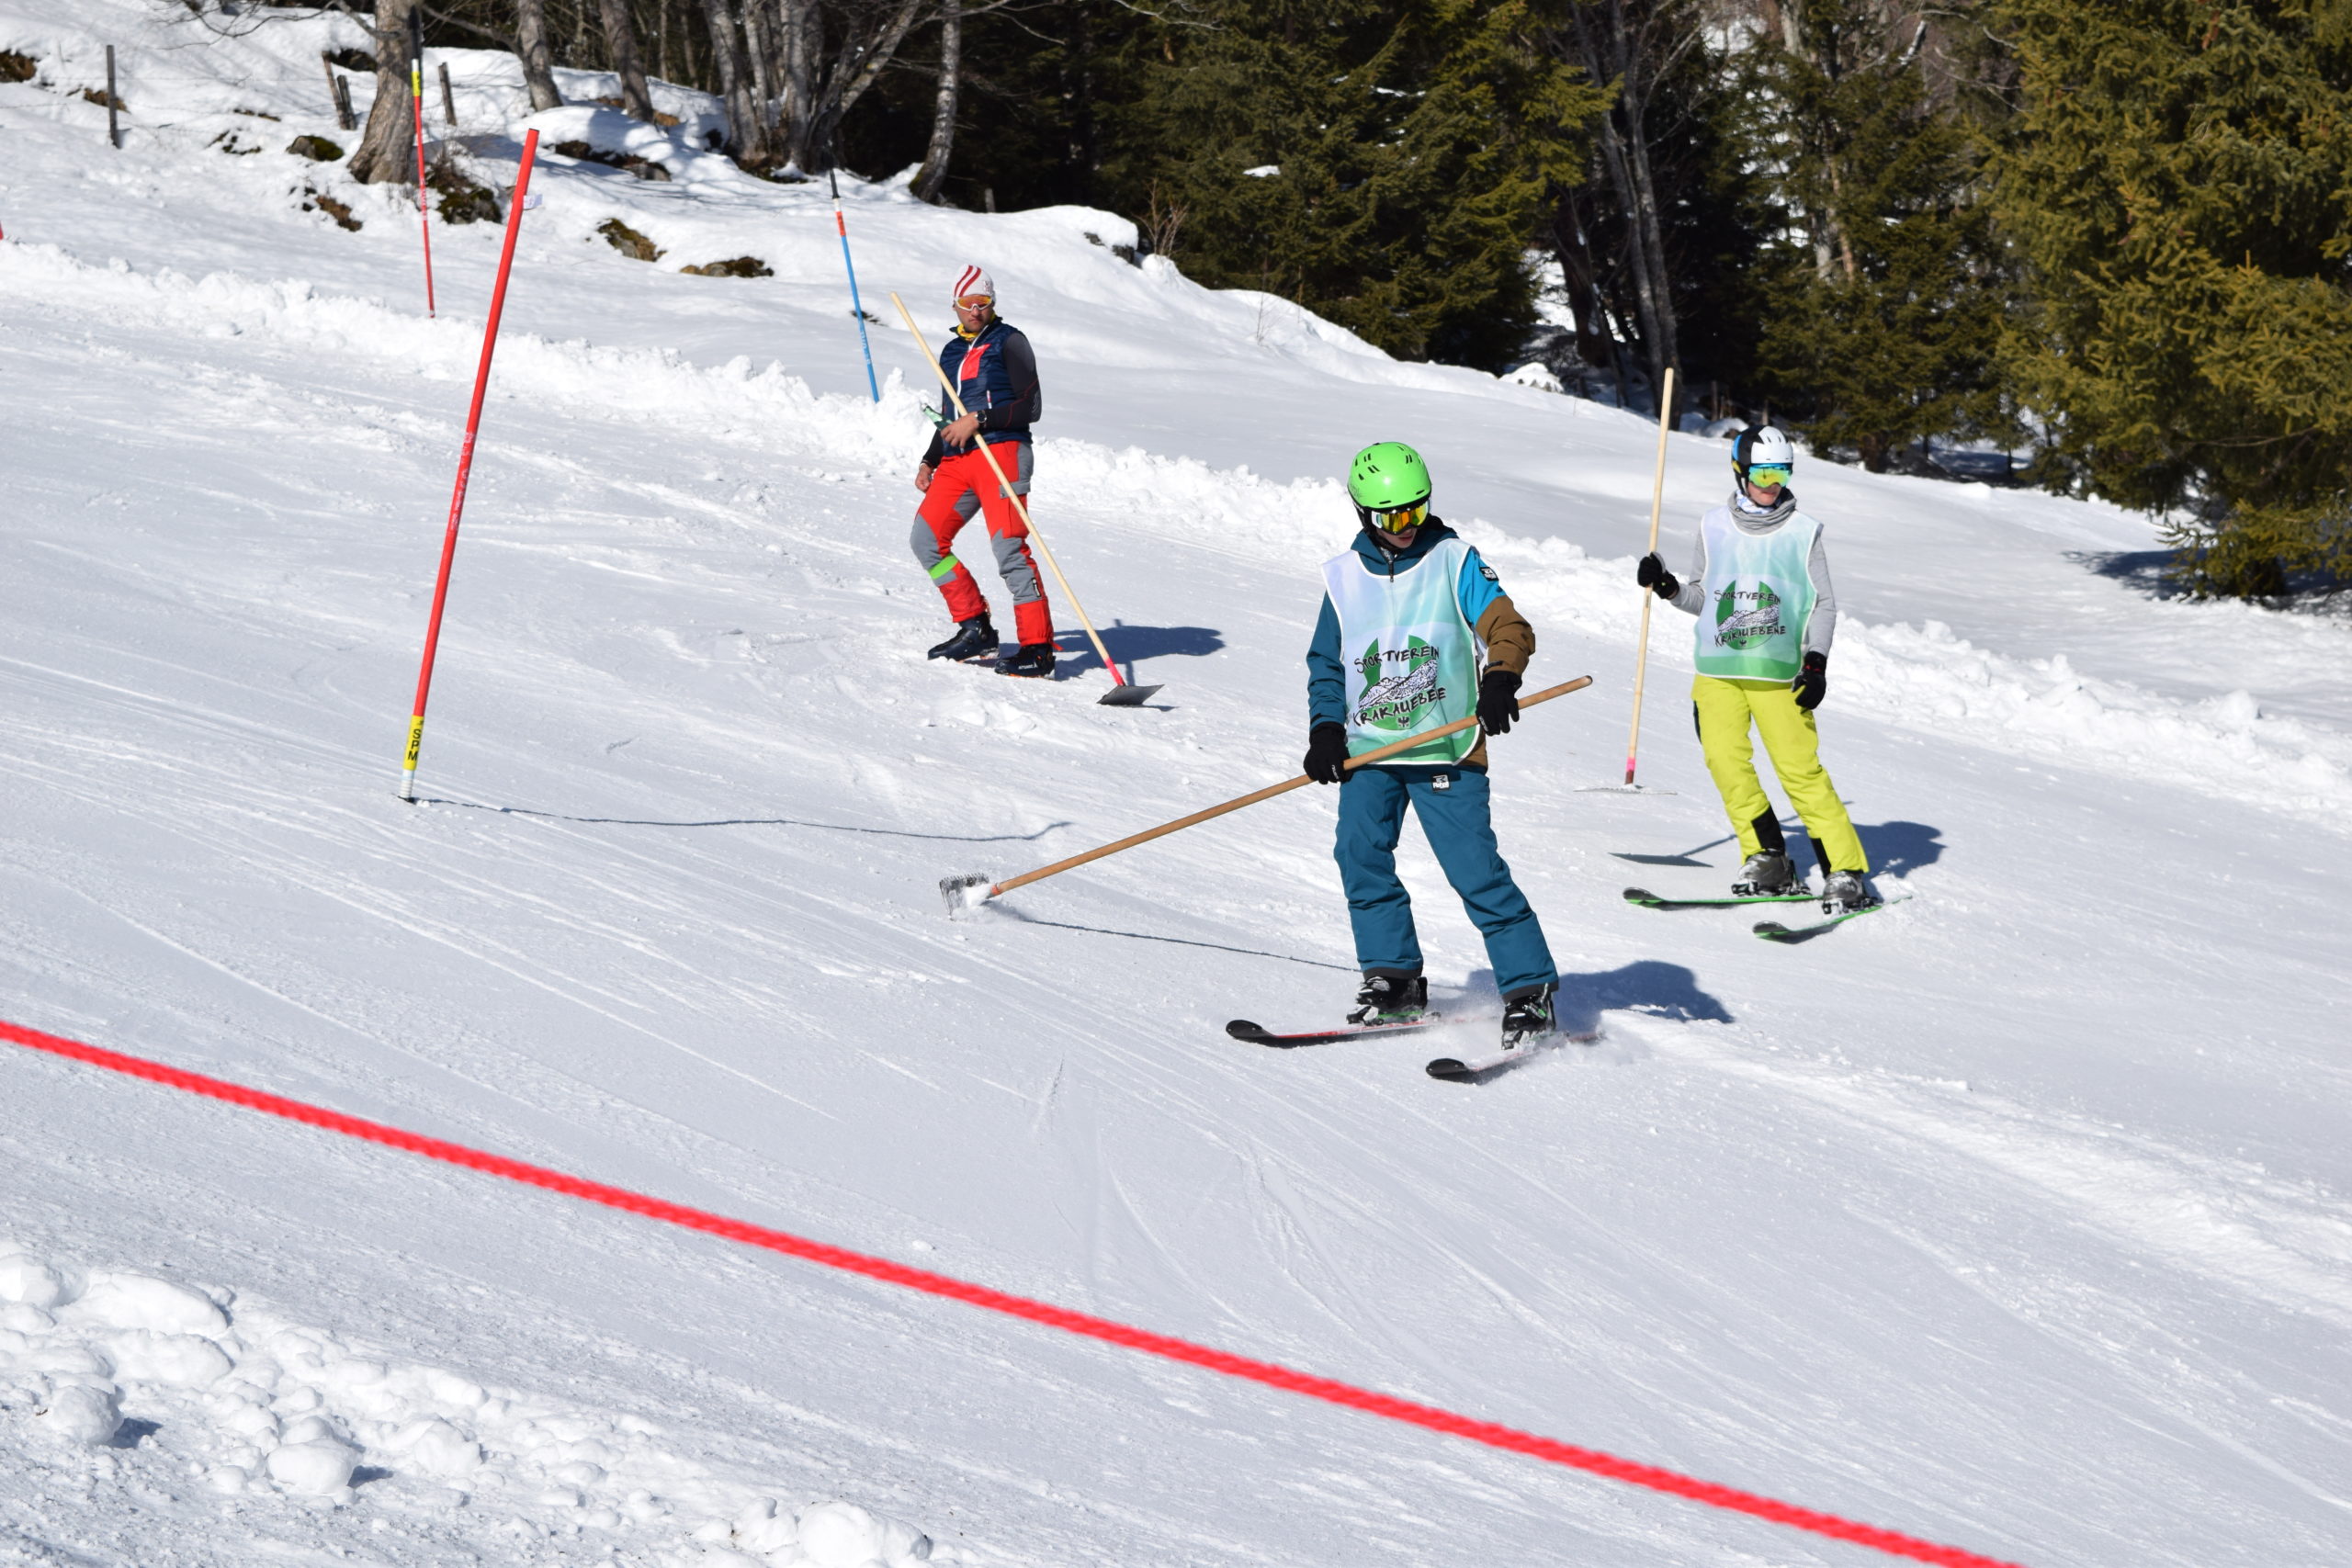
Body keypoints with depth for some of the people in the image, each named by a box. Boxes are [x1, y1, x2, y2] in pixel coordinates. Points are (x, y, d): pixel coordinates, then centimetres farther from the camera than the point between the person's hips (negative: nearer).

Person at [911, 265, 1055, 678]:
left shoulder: (1008, 342, 1)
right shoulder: (951, 352, 21)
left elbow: (1030, 407, -7)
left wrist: (979, 420, -14)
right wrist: (929, 461, 17)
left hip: (1001, 452, -8)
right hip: (957, 459, 8)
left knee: (1008, 547, -16)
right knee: (926, 538, -2)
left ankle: (1038, 648, -17)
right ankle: (975, 628, 4)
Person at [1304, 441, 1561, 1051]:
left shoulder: (1453, 560, 0)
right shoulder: (1344, 576, 9)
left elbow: (1509, 627, -9)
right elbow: (1326, 663, 18)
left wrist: (1499, 680, -30)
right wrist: (1326, 730, 3)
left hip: (1446, 749, -3)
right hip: (1370, 749, 3)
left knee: (1475, 869, -9)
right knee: (1360, 851, -13)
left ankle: (1530, 991, -1)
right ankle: (1394, 979, 1)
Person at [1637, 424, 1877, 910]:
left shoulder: (1804, 532, 2)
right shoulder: (1714, 527, 8)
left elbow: (1824, 604, 5)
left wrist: (1816, 662, -6)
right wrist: (1667, 586, -2)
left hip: (1778, 673, -2)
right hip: (1717, 670, 2)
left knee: (1801, 769, -9)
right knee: (1726, 761, -13)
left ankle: (1846, 873, -3)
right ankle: (1768, 860, 0)